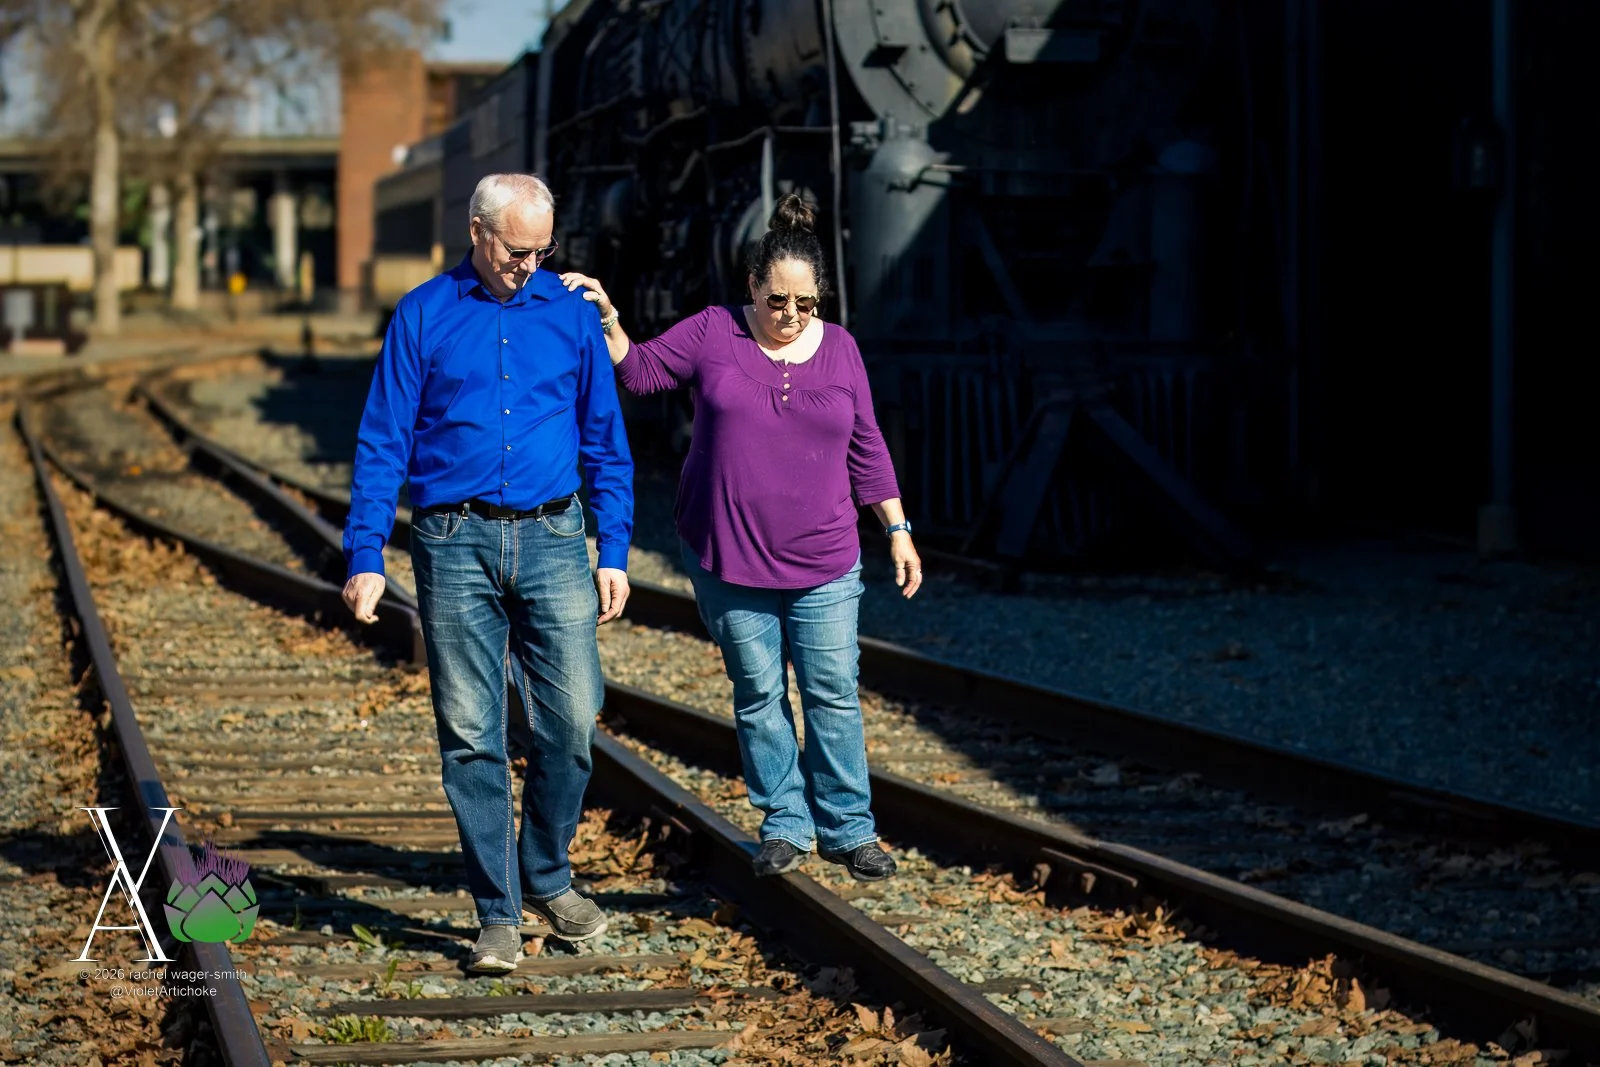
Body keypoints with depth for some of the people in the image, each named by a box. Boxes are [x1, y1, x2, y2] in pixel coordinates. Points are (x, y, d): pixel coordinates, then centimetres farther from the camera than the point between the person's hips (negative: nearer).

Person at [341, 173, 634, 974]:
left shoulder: (571, 313, 9)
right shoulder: (423, 316, 3)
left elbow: (605, 442, 13)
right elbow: (382, 443, 2)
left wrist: (614, 553, 7)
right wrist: (366, 558, -5)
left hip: (551, 539, 1)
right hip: (455, 545, -1)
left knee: (571, 720, -5)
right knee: (471, 738, 0)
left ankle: (547, 875, 18)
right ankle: (497, 914, 8)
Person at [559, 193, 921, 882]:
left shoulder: (839, 349, 5)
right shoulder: (713, 334, -1)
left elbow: (865, 449, 9)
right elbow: (639, 369, 3)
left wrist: (897, 529, 8)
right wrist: (607, 320, -14)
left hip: (823, 565, 1)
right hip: (728, 558, -1)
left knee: (833, 694, 1)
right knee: (758, 695, 6)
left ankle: (847, 830, 12)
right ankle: (784, 826, 16)